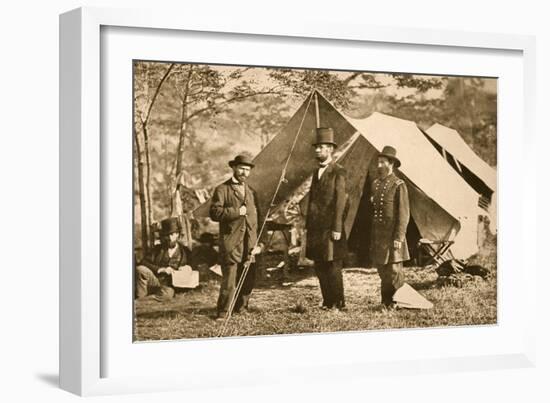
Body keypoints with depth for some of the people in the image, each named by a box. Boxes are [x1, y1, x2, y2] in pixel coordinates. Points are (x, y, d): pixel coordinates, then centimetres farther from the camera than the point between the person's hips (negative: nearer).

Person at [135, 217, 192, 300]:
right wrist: (160, 269, -11)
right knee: (140, 269, -29)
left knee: (167, 293, -41)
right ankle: (140, 299, -24)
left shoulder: (185, 252, 16)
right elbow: (143, 263, 4)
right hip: (154, 281, 2)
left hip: (169, 286, -2)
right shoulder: (157, 249, 18)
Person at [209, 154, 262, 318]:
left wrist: (259, 243, 11)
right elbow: (214, 213, -9)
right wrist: (236, 211, -14)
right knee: (229, 280, -9)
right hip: (231, 244, -5)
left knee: (248, 280, 7)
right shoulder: (222, 189, 2)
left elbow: (257, 219, 19)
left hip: (249, 244, 5)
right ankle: (223, 313, -3)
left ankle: (240, 309, 20)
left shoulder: (251, 192, 20)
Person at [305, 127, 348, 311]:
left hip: (330, 228, -8)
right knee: (319, 267, 10)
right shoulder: (317, 172, 17)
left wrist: (337, 228, -17)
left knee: (333, 267, -4)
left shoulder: (338, 172, -7)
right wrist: (308, 226, 15)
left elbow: (340, 201, -12)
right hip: (316, 227, 8)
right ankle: (327, 302, 18)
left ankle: (339, 304, 4)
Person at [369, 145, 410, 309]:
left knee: (394, 272, -4)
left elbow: (404, 214, -11)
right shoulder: (375, 184, 12)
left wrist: (398, 238, -17)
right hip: (377, 237, 6)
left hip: (392, 237, -6)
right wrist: (371, 238, 14)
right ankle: (386, 303, 17)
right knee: (383, 273, 10)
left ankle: (397, 304, 3)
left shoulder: (399, 185, -8)